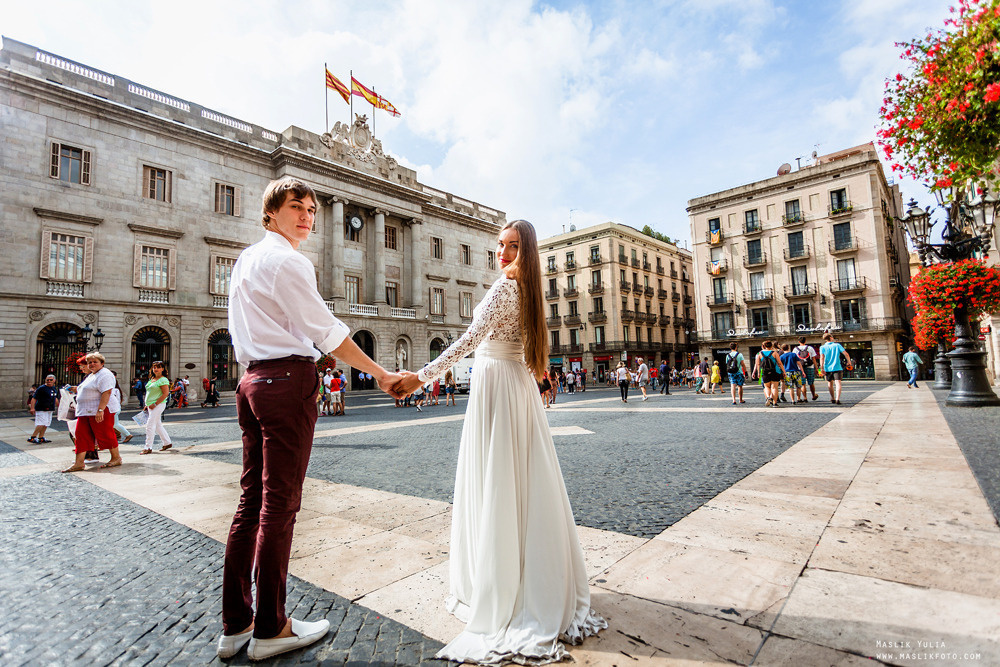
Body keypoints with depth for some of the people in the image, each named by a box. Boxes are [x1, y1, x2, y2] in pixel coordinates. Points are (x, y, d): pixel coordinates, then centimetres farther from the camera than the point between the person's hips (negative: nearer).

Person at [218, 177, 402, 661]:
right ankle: (269, 629, 14)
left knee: (252, 499, 13)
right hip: (288, 380, -10)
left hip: (252, 379, 10)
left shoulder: (246, 260, 21)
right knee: (279, 504, -1)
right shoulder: (288, 262, -10)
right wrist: (381, 375, -7)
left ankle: (235, 624, 24)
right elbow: (327, 332, -13)